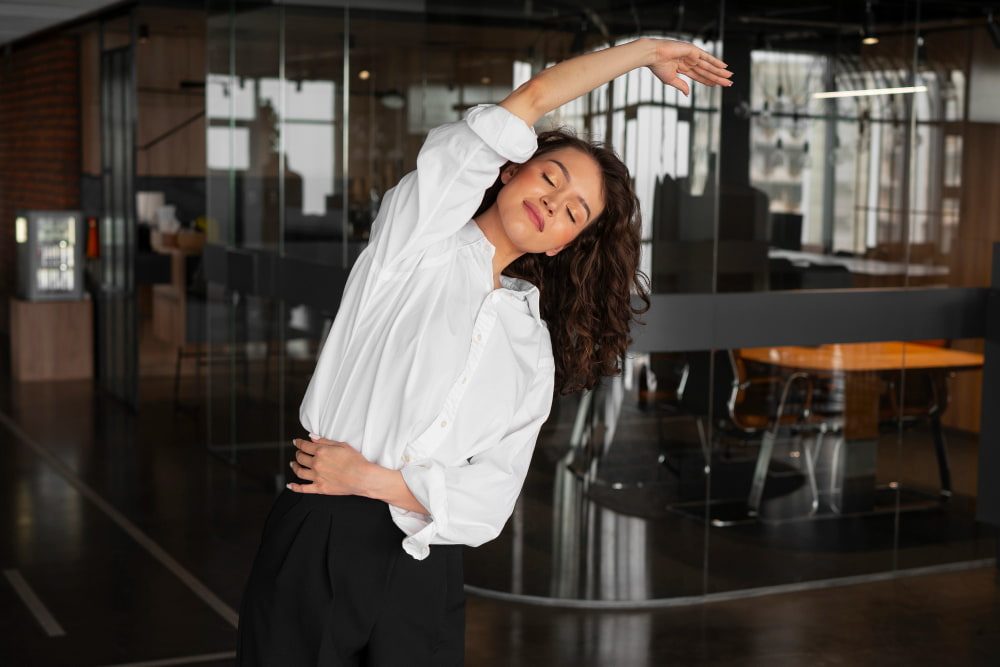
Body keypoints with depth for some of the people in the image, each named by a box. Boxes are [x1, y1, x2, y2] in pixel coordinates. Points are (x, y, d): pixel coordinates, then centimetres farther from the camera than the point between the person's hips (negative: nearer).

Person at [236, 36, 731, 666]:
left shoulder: (533, 357, 10)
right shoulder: (419, 237, 2)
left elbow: (488, 504, 1)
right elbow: (534, 100, -1)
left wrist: (373, 479, -12)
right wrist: (642, 50, 10)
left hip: (424, 573, 3)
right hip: (318, 547, -3)